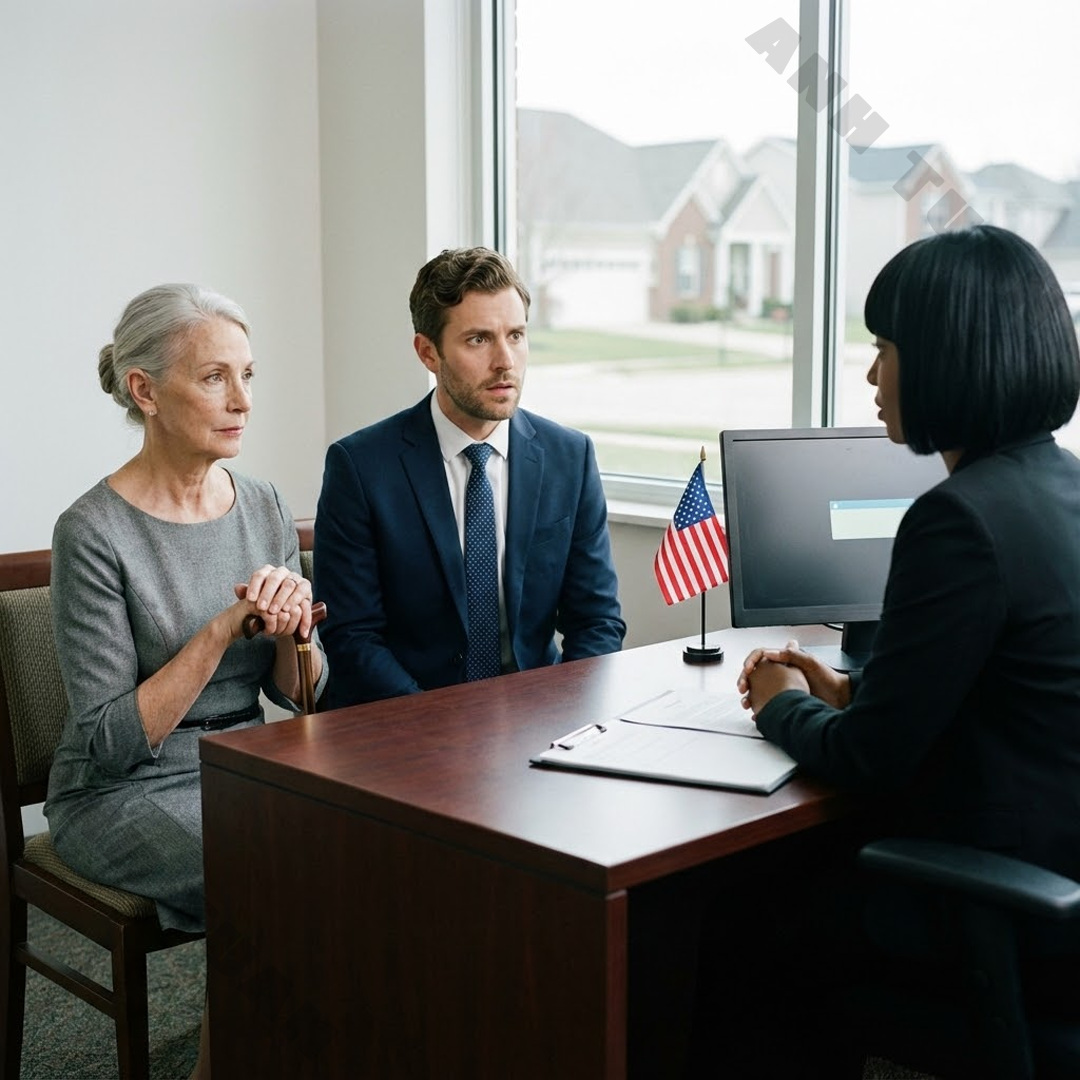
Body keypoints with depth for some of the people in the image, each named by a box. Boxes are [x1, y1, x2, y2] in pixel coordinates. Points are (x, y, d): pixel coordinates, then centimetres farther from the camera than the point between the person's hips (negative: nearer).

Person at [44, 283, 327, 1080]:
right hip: (126, 797, -5)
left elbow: (299, 695, 7)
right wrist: (224, 630, -24)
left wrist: (293, 627, -15)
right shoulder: (95, 533, -16)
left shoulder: (266, 508, 2)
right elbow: (113, 740, -17)